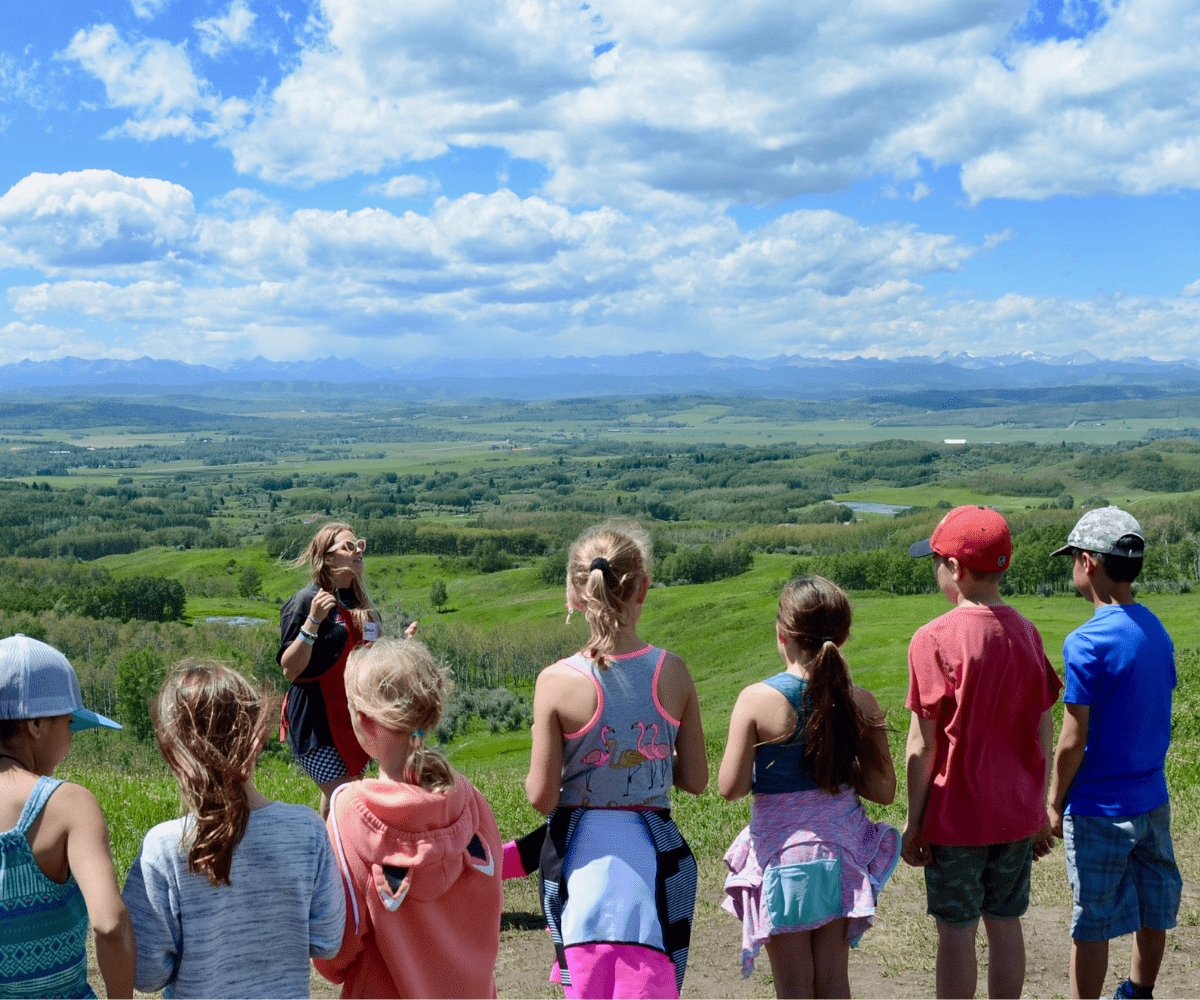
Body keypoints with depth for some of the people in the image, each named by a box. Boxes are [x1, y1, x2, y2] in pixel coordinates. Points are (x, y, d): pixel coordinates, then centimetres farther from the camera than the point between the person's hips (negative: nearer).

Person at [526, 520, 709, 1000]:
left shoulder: (557, 681, -14)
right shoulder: (673, 673, -7)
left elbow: (541, 797, -10)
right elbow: (696, 779, 1)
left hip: (583, 856, -1)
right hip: (652, 856, 1)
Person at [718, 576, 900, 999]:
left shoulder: (757, 699, -16)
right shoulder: (861, 703, -7)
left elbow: (730, 787, -15)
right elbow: (883, 790, -3)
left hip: (781, 851, -3)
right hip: (841, 851, 3)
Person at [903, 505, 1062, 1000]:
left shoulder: (934, 639, -16)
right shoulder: (1026, 633, 0)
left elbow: (923, 742, -14)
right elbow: (1045, 730, 5)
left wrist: (913, 821, -5)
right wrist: (1039, 810, 15)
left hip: (956, 817, -5)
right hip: (1017, 814, 5)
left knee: (956, 932, 6)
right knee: (1005, 924, 16)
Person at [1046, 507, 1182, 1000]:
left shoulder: (1087, 642, -21)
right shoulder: (1155, 629, 3)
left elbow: (1072, 741, -18)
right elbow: (1157, 713, 12)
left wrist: (1054, 803, -6)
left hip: (1100, 808, -7)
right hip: (1153, 798, 7)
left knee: (1092, 922, 4)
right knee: (1152, 908, 19)